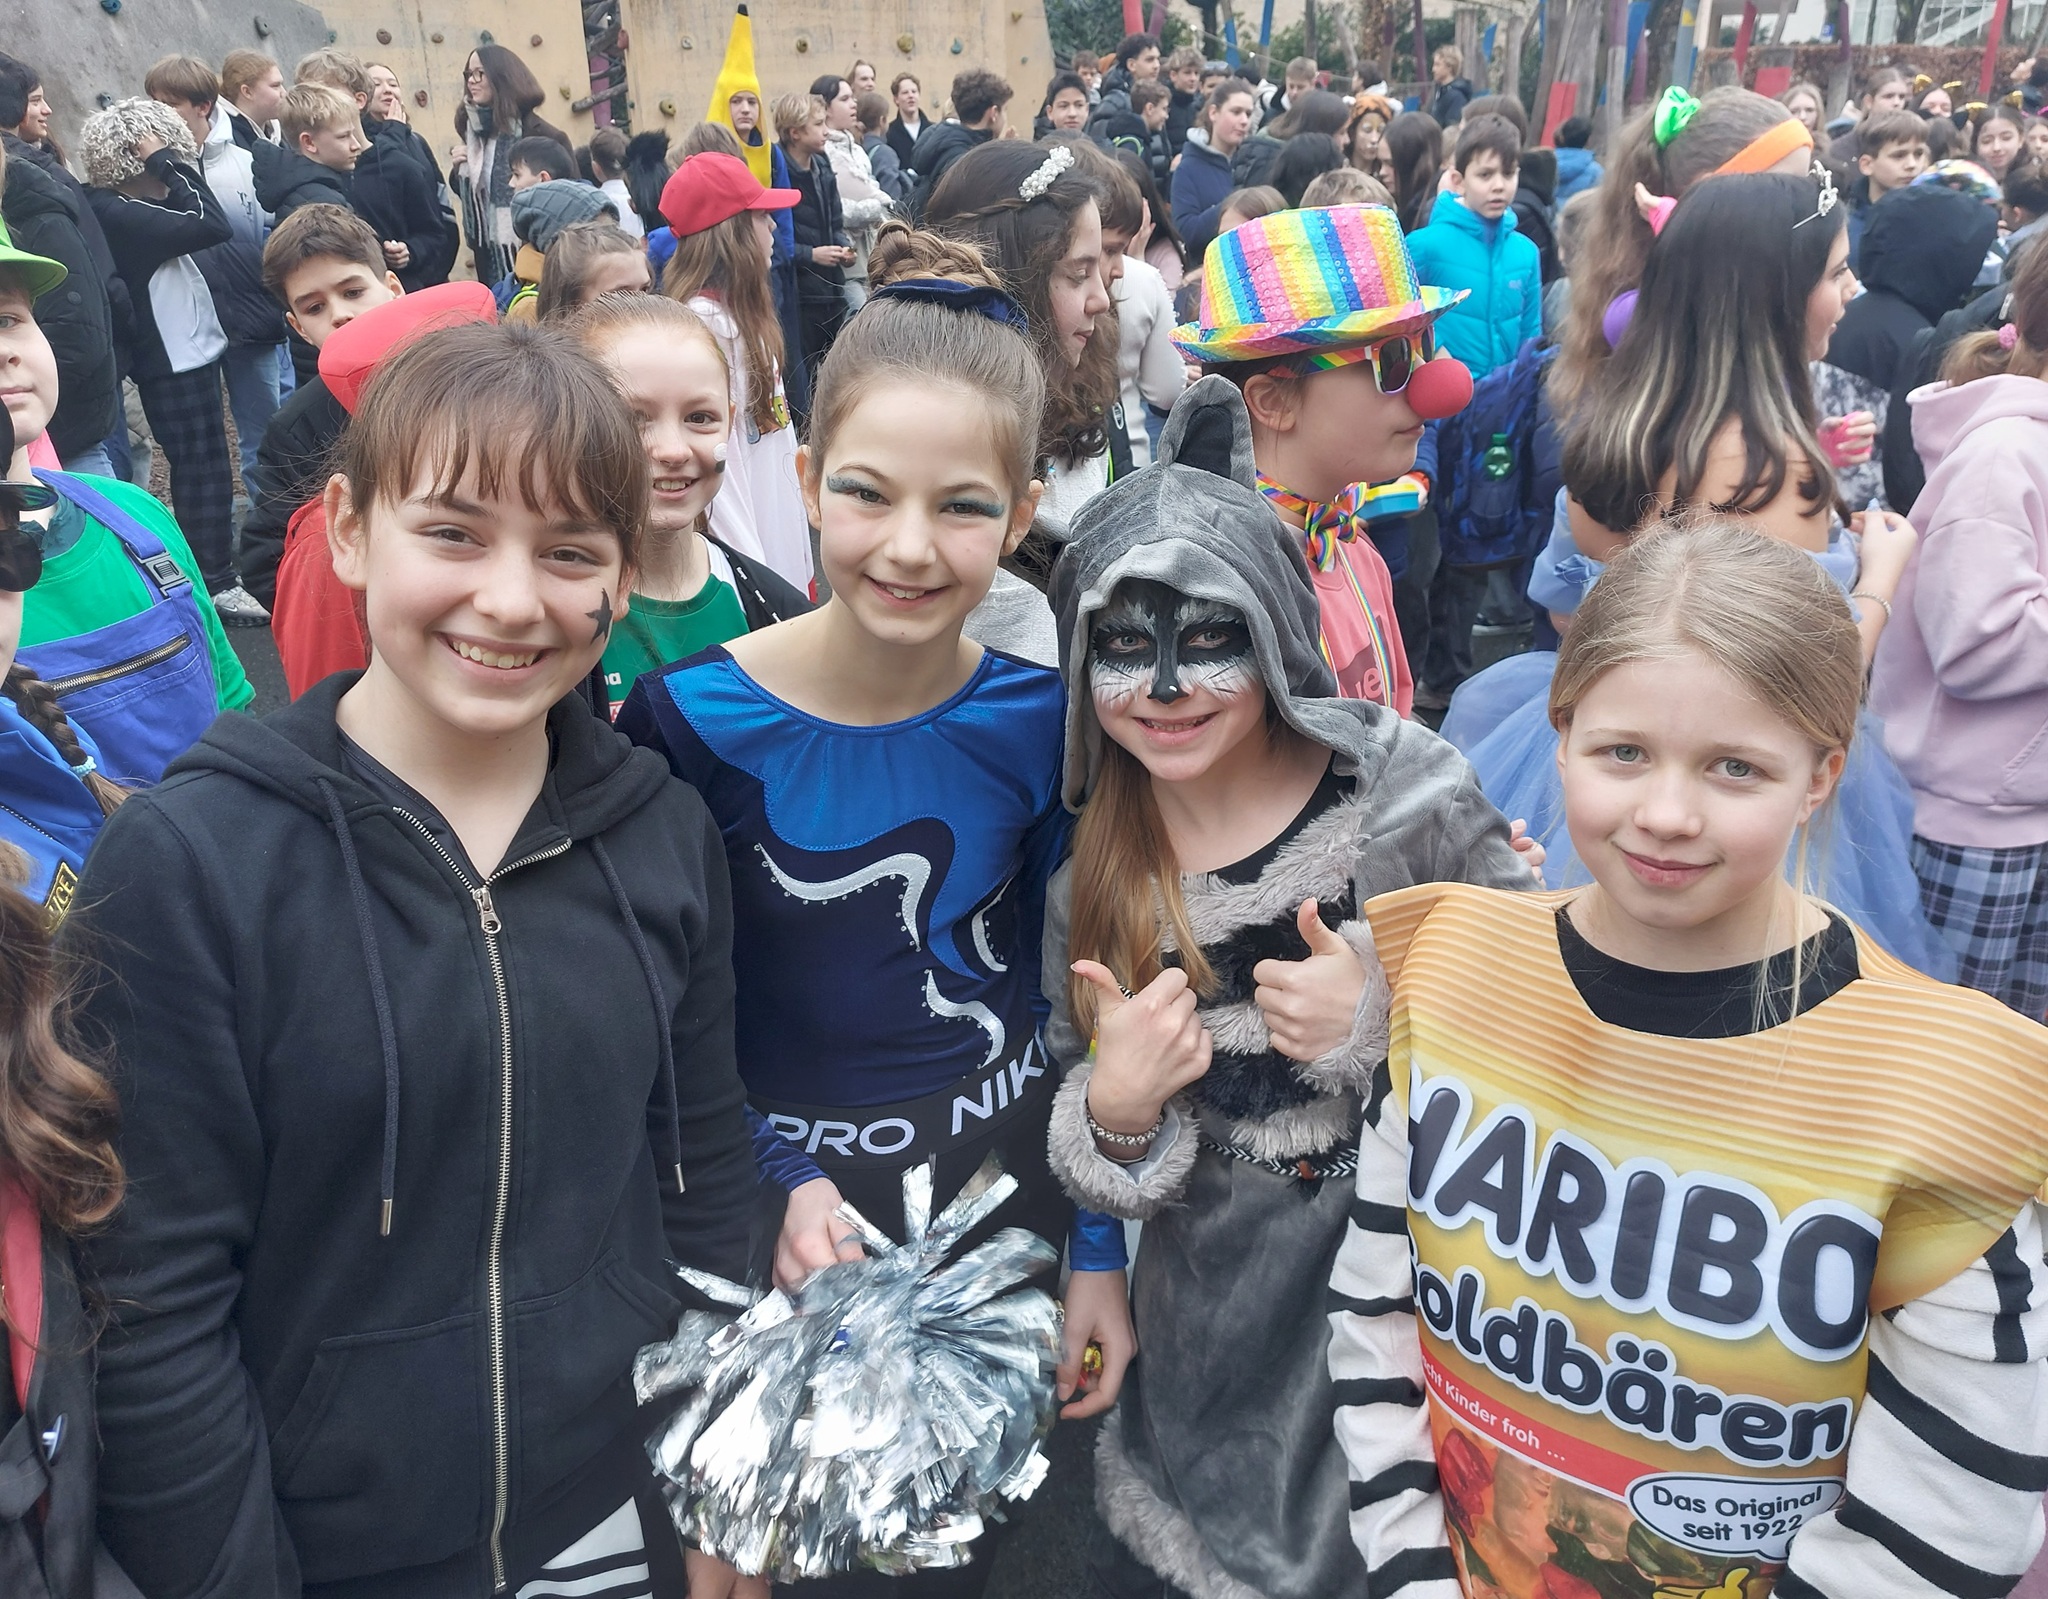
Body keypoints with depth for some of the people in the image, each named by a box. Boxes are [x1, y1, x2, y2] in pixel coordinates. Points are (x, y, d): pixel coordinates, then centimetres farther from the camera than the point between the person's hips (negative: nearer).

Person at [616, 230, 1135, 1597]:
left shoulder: (1038, 719, -12)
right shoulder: (690, 719, -17)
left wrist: (1100, 1253, 1)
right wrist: (778, 1184, -15)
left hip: (1004, 1176, 2)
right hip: (787, 1196, -1)